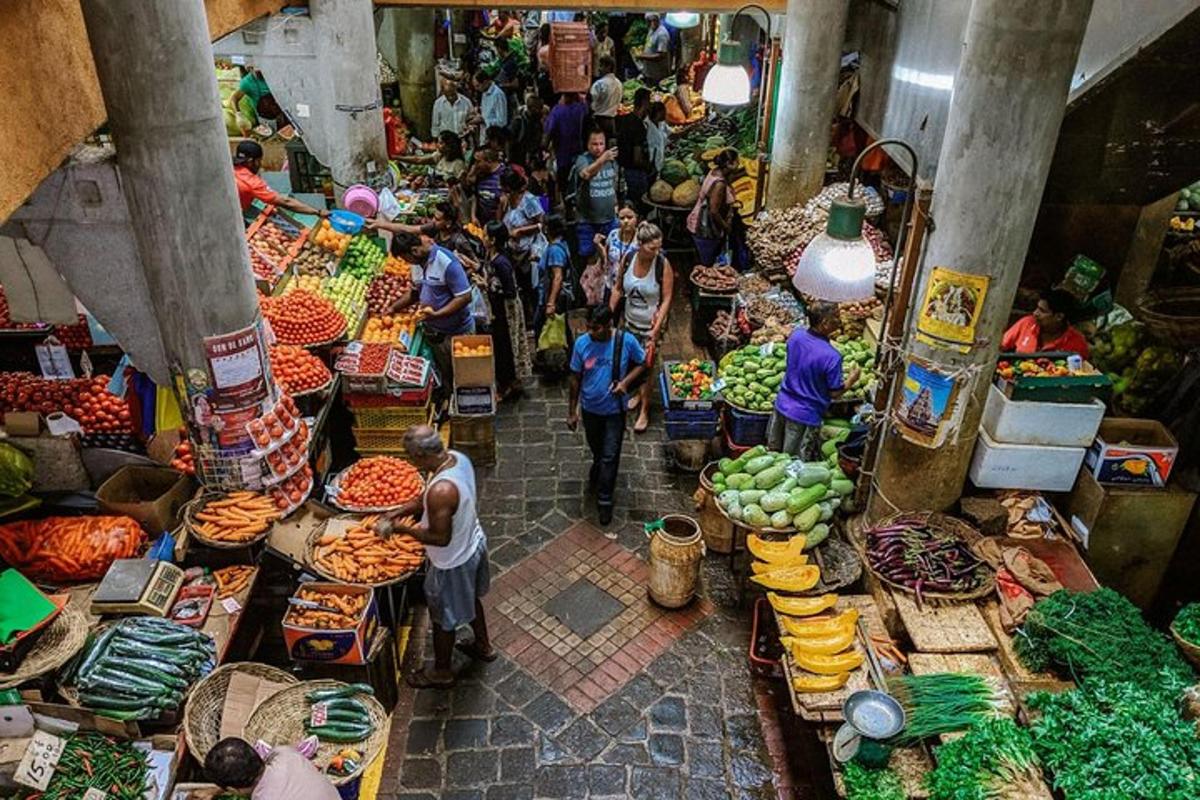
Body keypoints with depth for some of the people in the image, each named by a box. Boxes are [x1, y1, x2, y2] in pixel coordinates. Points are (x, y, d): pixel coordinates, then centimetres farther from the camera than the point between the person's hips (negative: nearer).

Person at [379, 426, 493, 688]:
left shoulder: (441, 491, -39)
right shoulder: (457, 457, -12)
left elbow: (440, 537, -29)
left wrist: (402, 529, -17)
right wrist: (397, 513, -4)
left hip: (453, 563, -8)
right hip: (474, 544, 8)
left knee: (444, 619, 17)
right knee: (469, 599, 32)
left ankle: (441, 673, 41)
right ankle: (483, 646, 55)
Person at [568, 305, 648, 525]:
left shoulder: (626, 340, -20)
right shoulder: (581, 343, -16)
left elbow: (642, 363, -2)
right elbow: (575, 378, -5)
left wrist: (626, 381, -20)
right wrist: (572, 410, 0)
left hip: (615, 410, -2)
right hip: (590, 409, 2)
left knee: (610, 456, 3)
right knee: (596, 450, 23)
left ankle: (604, 499, 20)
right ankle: (598, 471, 55)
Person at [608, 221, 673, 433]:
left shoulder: (663, 265, -21)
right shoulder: (628, 258, -10)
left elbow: (667, 298, -18)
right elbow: (618, 288, 3)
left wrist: (656, 328, -22)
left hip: (651, 325, -4)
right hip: (630, 320, 4)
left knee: (646, 365, 3)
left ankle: (644, 410, 17)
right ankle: (639, 393, 46)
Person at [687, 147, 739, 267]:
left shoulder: (714, 171, -1)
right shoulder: (720, 184, -29)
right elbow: (714, 212, -26)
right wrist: (726, 227, -12)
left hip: (699, 224, 9)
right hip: (706, 229, -9)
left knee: (701, 262, 25)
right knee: (706, 265, 7)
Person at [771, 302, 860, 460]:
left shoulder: (796, 334, -11)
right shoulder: (831, 356, -28)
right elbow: (834, 392, -16)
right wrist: (852, 379, 2)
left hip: (782, 405, 6)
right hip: (805, 416, -6)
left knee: (774, 453, 24)